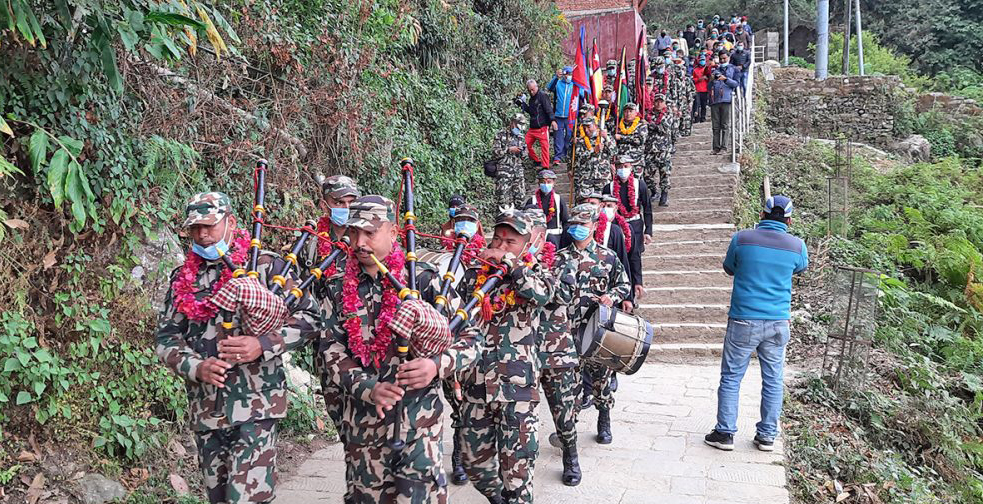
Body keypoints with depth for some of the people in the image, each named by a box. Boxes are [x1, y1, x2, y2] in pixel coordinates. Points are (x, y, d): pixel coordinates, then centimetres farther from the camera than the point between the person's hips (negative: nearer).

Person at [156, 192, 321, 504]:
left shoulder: (265, 265, -3)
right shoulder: (183, 278, 10)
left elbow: (310, 318, -6)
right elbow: (165, 338, 9)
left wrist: (263, 345, -20)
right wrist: (196, 367, -10)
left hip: (255, 404, -5)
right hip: (205, 408, 5)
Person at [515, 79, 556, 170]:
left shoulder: (542, 96, -6)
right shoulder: (531, 99, 18)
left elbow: (549, 109, -16)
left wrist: (552, 120, -29)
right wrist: (522, 104, 16)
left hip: (542, 127, -8)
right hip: (532, 128, 8)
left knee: (544, 146, -8)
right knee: (526, 144, 6)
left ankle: (545, 166, -6)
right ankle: (537, 161, 20)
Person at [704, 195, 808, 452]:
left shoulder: (741, 238, -7)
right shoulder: (797, 245, -2)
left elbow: (729, 268, 10)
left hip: (743, 321, -2)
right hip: (778, 324, 2)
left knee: (731, 377, 7)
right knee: (773, 380, 12)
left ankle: (725, 433, 10)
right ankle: (767, 436, 19)